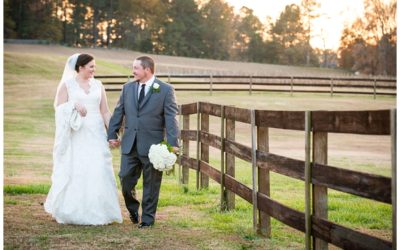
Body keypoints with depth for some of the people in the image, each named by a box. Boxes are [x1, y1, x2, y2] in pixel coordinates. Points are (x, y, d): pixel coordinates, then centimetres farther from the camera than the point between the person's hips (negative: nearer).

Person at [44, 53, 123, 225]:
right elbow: (59, 108, -3)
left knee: (98, 172, -3)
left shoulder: (98, 85, 10)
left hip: (96, 134, 3)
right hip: (75, 135, -3)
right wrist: (74, 105, -19)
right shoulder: (67, 84, 2)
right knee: (74, 172, -2)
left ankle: (97, 211, 4)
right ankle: (73, 212, 9)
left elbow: (105, 112, 10)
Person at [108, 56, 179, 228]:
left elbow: (171, 118, -9)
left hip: (152, 144, -4)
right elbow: (118, 112, 14)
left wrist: (172, 143, -16)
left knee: (151, 183, 5)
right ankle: (133, 210, 29)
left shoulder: (165, 90, -4)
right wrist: (112, 134, 10)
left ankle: (148, 218, 18)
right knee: (126, 179, 5)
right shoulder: (128, 88, 9)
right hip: (130, 143, 4)